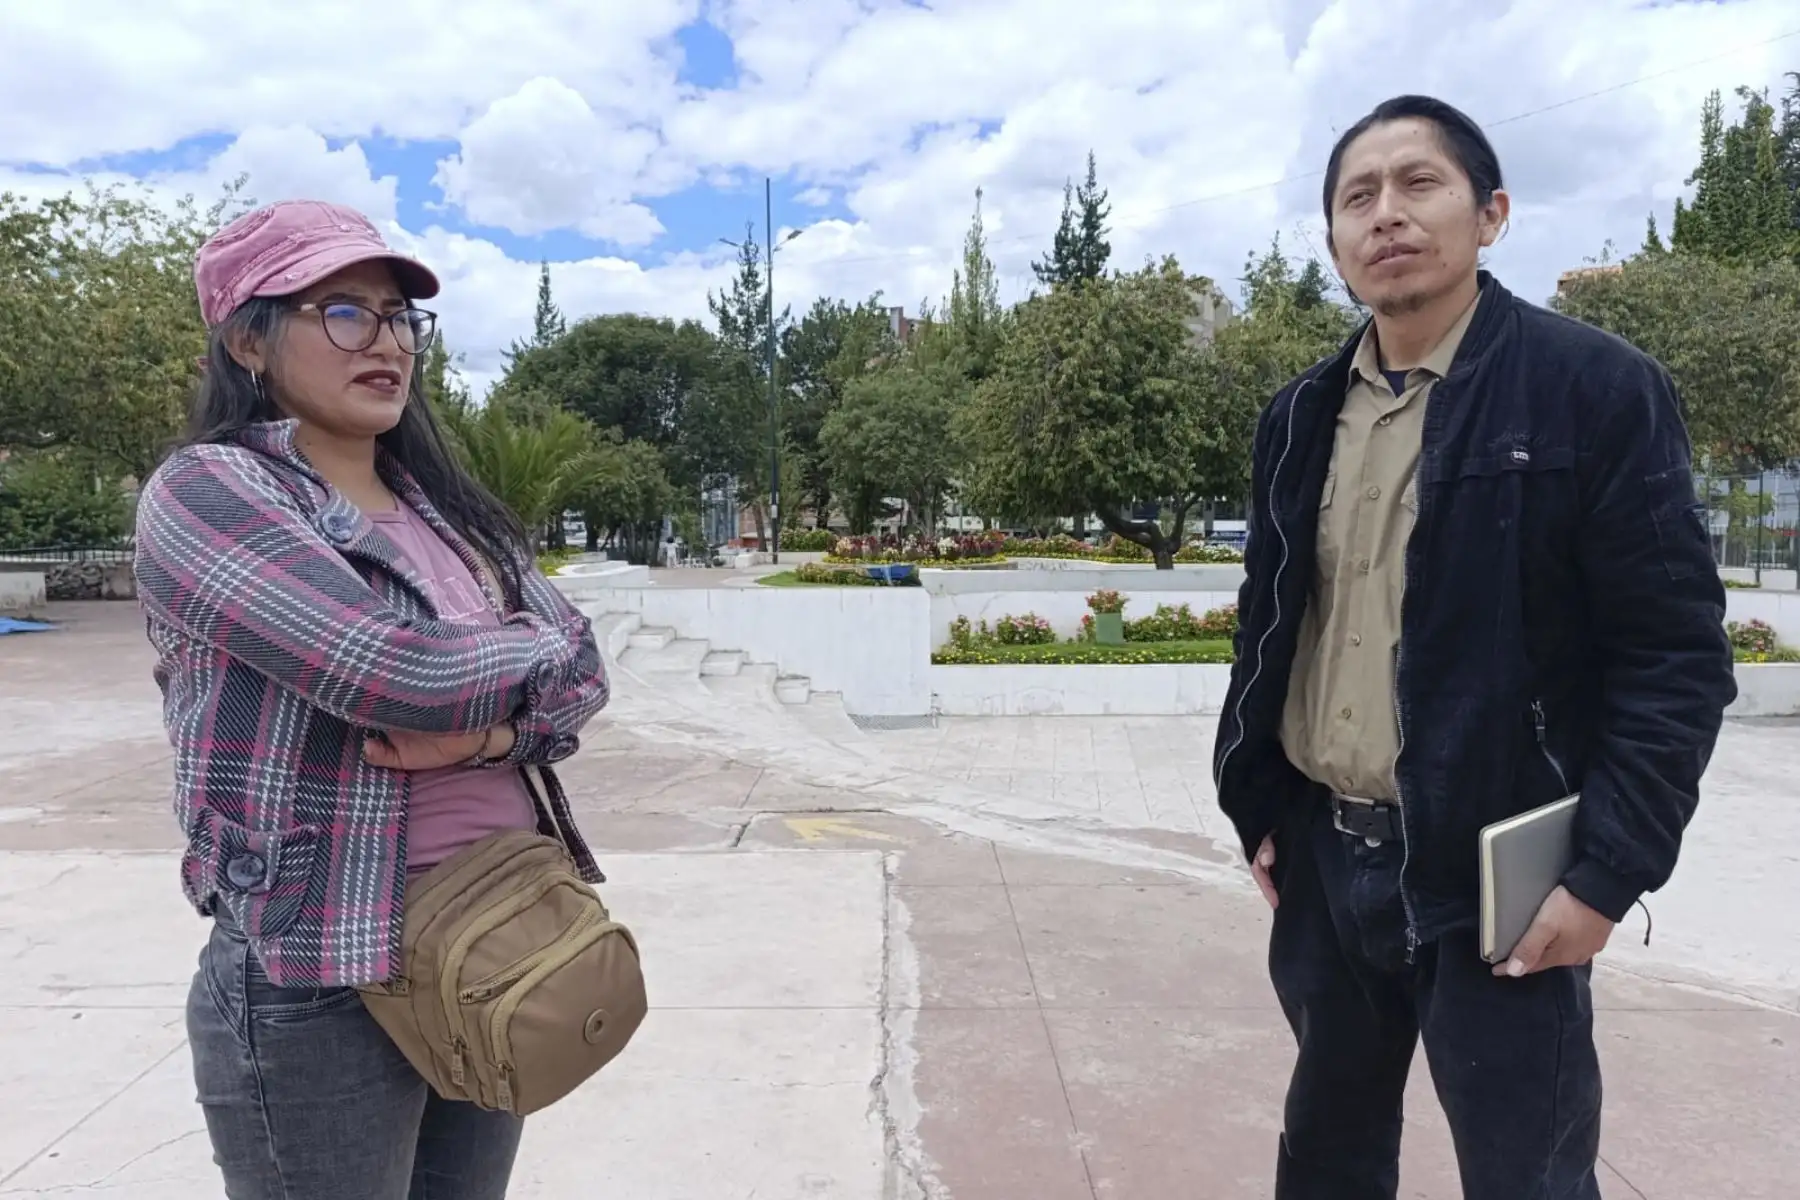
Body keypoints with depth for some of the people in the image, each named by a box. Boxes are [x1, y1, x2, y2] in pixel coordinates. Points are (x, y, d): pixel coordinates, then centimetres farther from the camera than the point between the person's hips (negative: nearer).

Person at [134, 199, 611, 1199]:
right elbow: (407, 671, -24)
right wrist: (548, 646, -6)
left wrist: (490, 733, -18)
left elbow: (583, 675, 3)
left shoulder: (444, 505, 10)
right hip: (322, 989, -6)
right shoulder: (206, 490, -11)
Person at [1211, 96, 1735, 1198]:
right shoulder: (1301, 418, 7)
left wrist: (1609, 874, -15)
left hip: (1497, 879, -5)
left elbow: (1677, 653, -10)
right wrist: (1259, 811, 10)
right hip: (1324, 860, 5)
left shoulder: (1597, 389, -8)